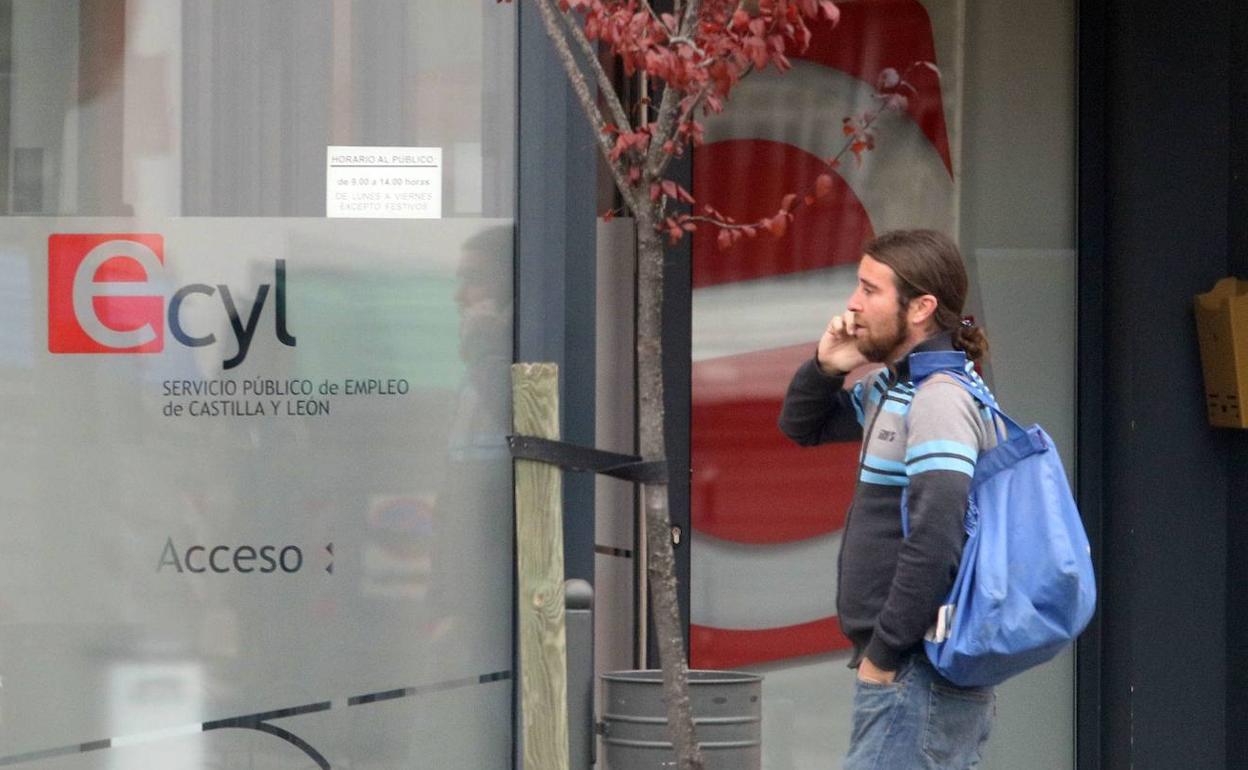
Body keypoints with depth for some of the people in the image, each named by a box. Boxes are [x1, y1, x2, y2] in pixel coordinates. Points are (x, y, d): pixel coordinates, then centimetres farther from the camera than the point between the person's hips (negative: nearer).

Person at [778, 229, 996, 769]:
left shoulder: (941, 400, -15)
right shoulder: (891, 389, 15)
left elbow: (935, 541, -23)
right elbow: (802, 426, 31)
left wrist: (883, 652, -19)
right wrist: (825, 368, 9)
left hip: (919, 677, -10)